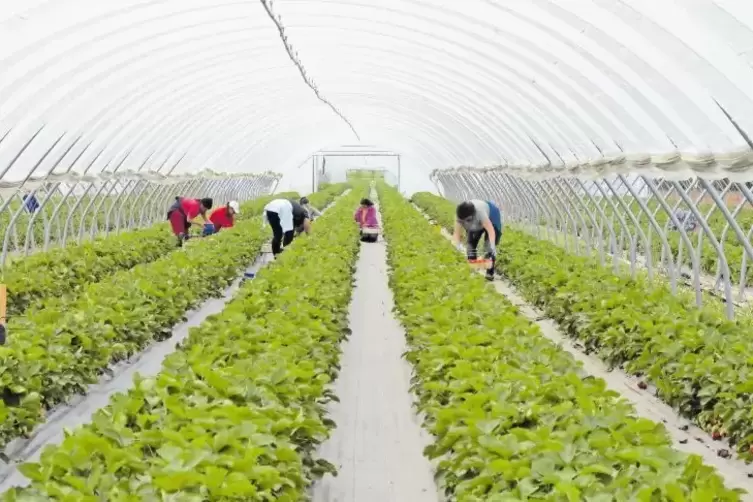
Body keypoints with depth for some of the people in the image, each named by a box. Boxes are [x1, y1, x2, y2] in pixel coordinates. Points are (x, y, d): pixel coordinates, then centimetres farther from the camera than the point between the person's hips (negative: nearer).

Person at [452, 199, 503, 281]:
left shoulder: (480, 213, -45)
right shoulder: (460, 217, -33)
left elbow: (491, 230, -49)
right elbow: (456, 234, -33)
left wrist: (492, 246, -62)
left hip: (491, 218, -4)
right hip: (475, 225, 4)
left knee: (489, 246, -15)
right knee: (470, 244, -8)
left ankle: (490, 273, -4)